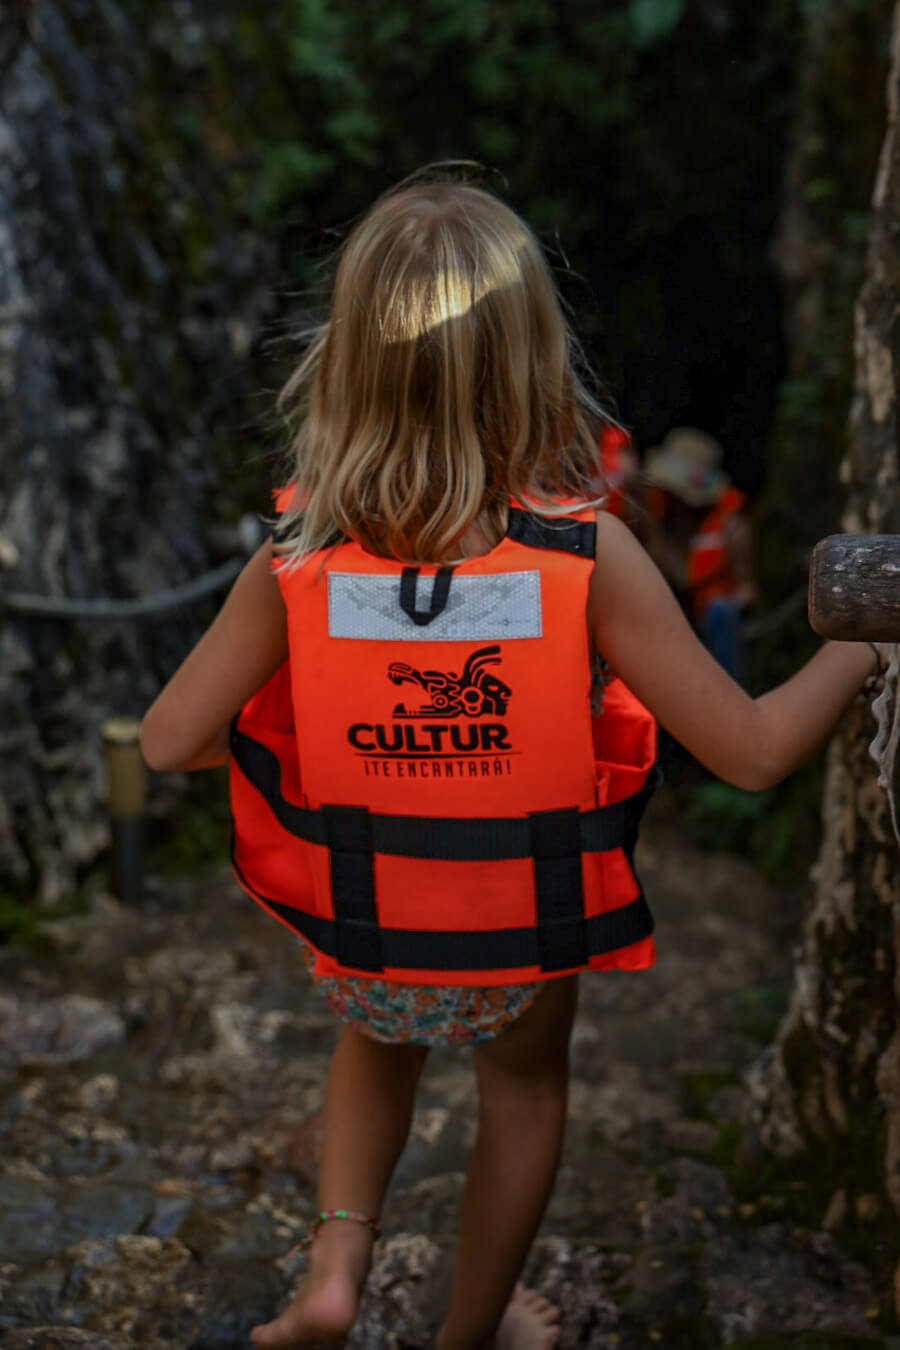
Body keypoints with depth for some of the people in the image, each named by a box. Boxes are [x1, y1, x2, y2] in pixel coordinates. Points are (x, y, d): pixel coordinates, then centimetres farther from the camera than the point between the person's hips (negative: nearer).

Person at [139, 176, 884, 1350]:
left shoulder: (297, 559, -20)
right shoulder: (588, 553, -24)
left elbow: (170, 742, -14)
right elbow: (752, 751, -20)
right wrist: (859, 645, -3)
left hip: (361, 936, 1)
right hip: (526, 939, -1)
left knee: (379, 1040, 36)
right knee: (527, 1086, 31)